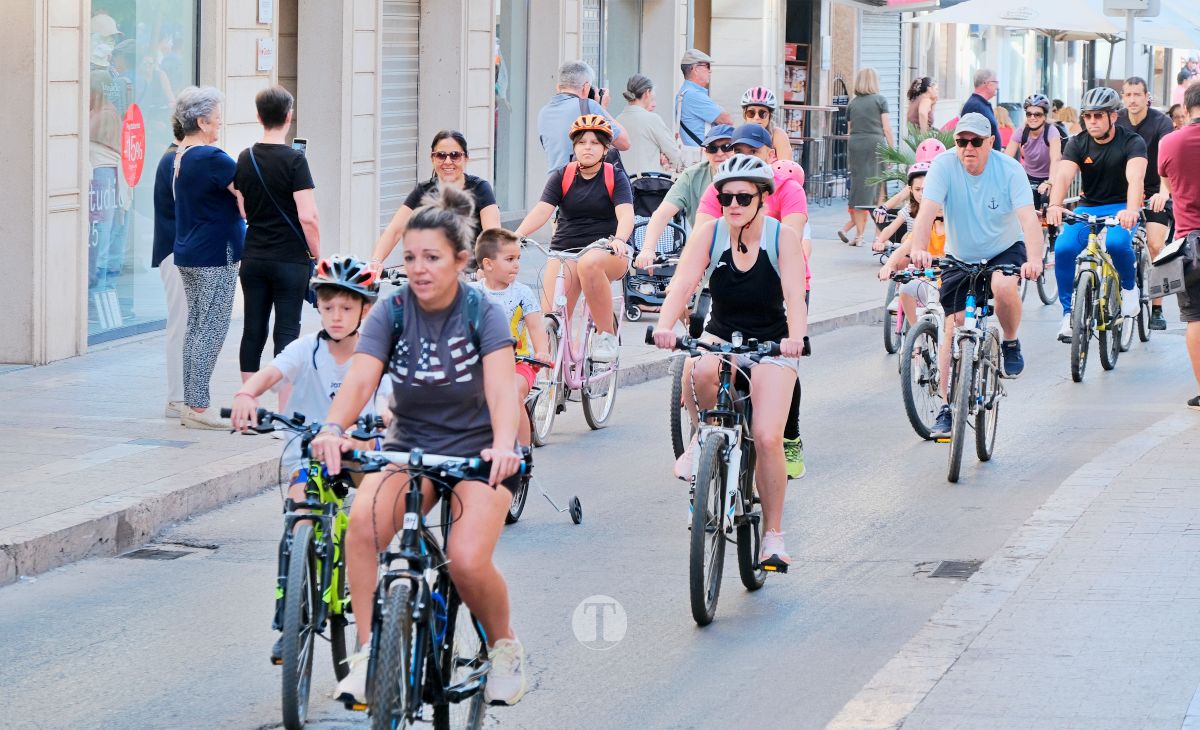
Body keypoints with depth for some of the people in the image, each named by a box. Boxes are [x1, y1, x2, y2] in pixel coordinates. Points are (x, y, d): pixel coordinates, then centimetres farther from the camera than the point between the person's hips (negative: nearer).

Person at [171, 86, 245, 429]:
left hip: (188, 254, 9)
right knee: (212, 330, -6)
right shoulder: (212, 158, -18)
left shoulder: (179, 156, 11)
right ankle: (199, 408, -6)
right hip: (216, 256, -9)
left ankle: (190, 404, 15)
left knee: (196, 327, 13)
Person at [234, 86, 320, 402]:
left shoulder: (245, 159, 5)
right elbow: (307, 216, -17)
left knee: (253, 331, 8)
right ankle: (284, 409, -1)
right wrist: (317, 255, -6)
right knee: (287, 332, -1)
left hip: (253, 259, 5)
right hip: (290, 260, -5)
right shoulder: (293, 160, -12)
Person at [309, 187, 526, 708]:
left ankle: (504, 645, 7)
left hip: (478, 454, -2)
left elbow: (501, 386, -27)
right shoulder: (391, 313, -7)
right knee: (363, 519, -29)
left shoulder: (483, 313, -12)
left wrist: (503, 445, -48)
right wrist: (333, 429, -43)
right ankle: (368, 654, -18)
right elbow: (360, 378, -22)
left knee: (468, 562, -25)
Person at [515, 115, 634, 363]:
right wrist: (517, 236, -26)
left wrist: (619, 240, -39)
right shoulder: (562, 177, 6)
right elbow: (542, 211, -7)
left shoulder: (615, 177, 0)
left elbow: (625, 214, -15)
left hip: (607, 253, -2)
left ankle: (607, 333, -24)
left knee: (589, 263, -39)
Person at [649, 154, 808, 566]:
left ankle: (773, 535, -3)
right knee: (701, 372, -37)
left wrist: (795, 337, -46)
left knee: (768, 438, -16)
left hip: (772, 345, -1)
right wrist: (665, 326, -42)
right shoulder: (709, 234, -11)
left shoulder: (782, 238, -15)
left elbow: (795, 296, -26)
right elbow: (683, 284, -23)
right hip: (721, 337, 1)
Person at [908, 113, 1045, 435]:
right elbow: (928, 211, -31)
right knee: (953, 326, -5)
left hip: (1005, 250, -2)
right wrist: (919, 249, -50)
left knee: (1003, 287, -34)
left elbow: (1028, 217, -30)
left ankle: (1010, 343, -4)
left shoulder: (1009, 169, -20)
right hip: (960, 257, 2)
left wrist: (1034, 259, -48)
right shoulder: (944, 166, -19)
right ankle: (947, 405, 3)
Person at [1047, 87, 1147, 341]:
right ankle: (1068, 313, -9)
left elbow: (1135, 179, -30)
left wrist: (1131, 210, -50)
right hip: (1087, 207, 3)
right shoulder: (1078, 144, -4)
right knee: (1063, 248, -25)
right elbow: (1063, 175, -21)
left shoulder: (1132, 142, -12)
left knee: (1116, 243, -35)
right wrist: (1054, 206, -43)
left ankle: (1130, 288, -4)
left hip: (1120, 208, -3)